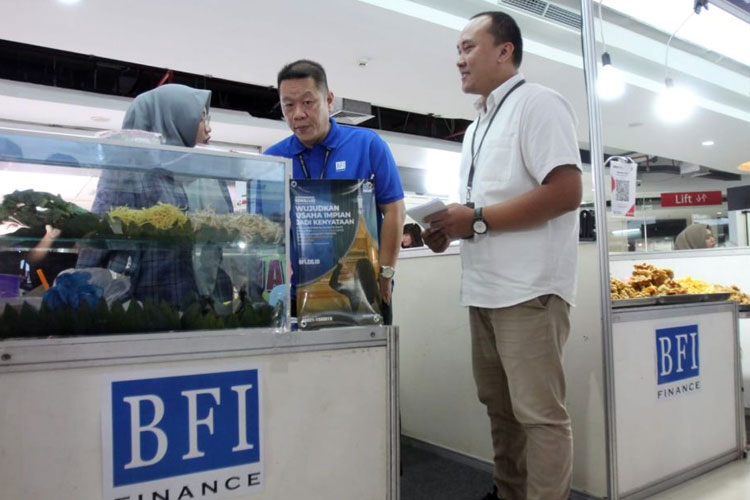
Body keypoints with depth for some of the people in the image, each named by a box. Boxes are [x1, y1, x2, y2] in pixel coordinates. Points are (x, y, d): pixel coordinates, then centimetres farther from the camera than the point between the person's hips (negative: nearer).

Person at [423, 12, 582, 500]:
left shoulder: (538, 103, -6)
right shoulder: (477, 127, 21)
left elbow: (566, 192, -18)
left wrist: (477, 219, -17)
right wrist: (450, 227, 4)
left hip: (529, 289, -9)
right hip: (485, 288, 9)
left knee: (539, 413, -1)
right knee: (500, 405, 16)